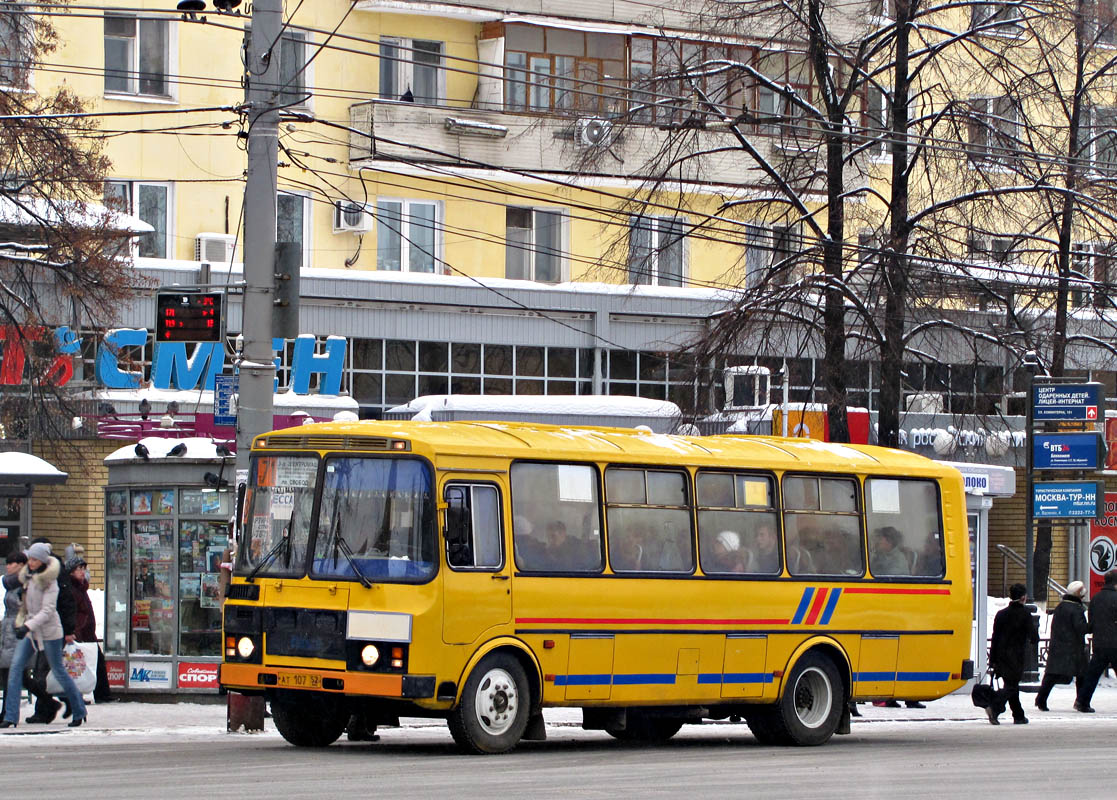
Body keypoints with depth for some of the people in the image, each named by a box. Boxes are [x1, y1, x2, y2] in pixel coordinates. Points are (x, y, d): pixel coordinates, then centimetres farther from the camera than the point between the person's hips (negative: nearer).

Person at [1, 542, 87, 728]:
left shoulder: (49, 581, -15)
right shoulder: (27, 576, 6)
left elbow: (47, 611, -23)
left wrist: (28, 626, -32)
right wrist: (21, 621, 11)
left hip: (49, 630, -7)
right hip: (30, 630, 7)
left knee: (58, 670, 2)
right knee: (15, 666, -7)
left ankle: (79, 712, 21)